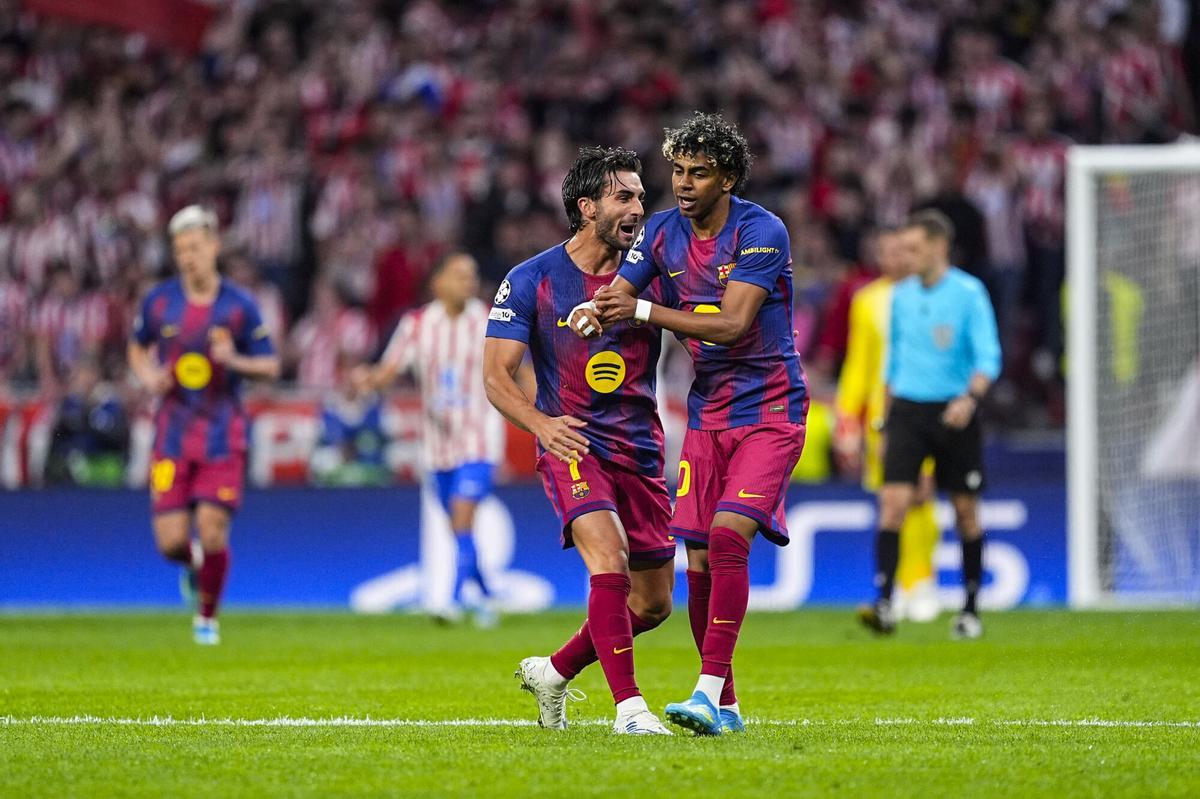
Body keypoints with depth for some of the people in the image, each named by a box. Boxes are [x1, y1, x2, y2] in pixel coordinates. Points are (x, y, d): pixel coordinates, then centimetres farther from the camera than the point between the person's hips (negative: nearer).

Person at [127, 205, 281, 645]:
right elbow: (137, 349, 17)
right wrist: (148, 376, -4)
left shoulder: (239, 306, -5)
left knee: (213, 530, -9)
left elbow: (271, 366, 2)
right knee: (171, 542, -6)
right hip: (173, 431, 1)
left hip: (223, 434, -1)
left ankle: (207, 617, 14)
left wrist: (235, 360, -18)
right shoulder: (158, 300, 1)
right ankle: (193, 565, 32)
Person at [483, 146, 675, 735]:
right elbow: (496, 375, -5)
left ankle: (553, 673, 31)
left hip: (640, 450, 4)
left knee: (653, 604, 7)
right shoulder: (531, 281, -4)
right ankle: (628, 707, -26)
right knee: (610, 557, -28)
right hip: (573, 444, -4)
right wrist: (541, 423, -24)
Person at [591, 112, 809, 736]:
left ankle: (709, 693, -24)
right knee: (698, 559, 1)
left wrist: (641, 310, -27)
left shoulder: (762, 233, -14)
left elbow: (732, 324, -23)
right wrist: (591, 313, -16)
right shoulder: (662, 231, 4)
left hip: (769, 411, -6)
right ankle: (724, 707, 11)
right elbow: (612, 301, 9)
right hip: (706, 414, 6)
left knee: (728, 537, -22)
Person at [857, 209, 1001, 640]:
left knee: (965, 509, 5)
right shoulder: (902, 295, 9)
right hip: (907, 410, 3)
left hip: (954, 414, -3)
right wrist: (886, 421, 19)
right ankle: (884, 604, -17)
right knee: (893, 500, -12)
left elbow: (988, 357, -11)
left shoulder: (969, 293, -6)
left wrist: (970, 397, -29)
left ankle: (970, 610, 17)